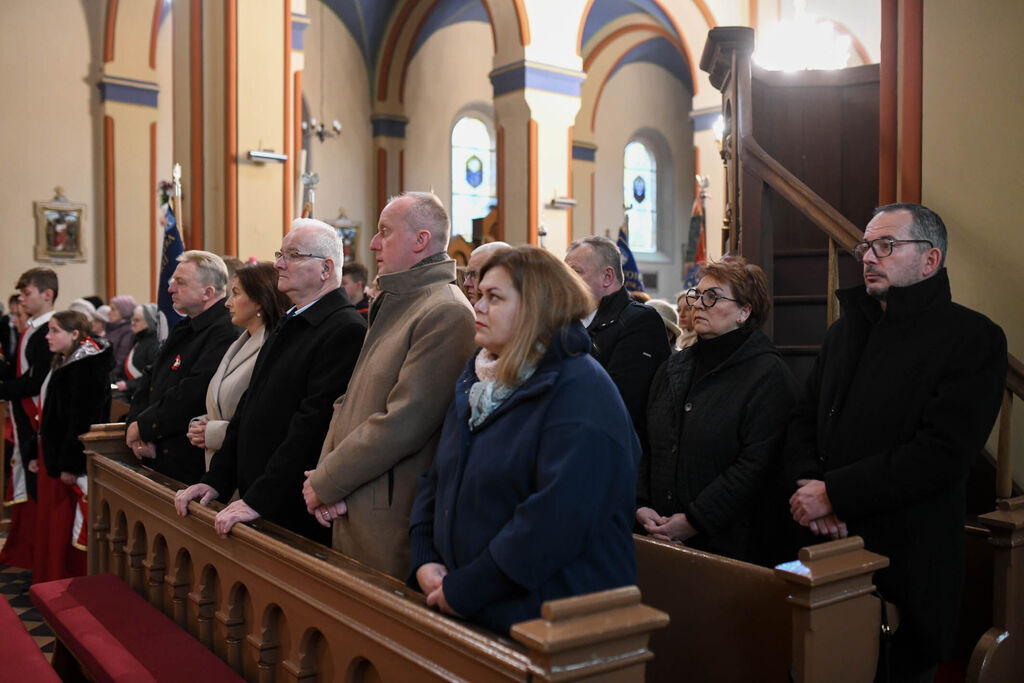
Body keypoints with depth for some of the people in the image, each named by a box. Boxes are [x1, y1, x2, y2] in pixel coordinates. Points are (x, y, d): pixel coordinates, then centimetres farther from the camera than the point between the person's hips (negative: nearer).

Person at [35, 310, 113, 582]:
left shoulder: (85, 367, -17)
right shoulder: (63, 363, 14)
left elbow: (82, 420, -23)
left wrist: (70, 464, -24)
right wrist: (41, 454, 19)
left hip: (70, 460, -10)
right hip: (53, 456, 10)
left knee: (65, 527, -3)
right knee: (52, 525, 16)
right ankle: (51, 582, 26)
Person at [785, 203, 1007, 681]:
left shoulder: (974, 338, -7)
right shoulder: (846, 329, 15)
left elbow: (941, 453, -18)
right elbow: (805, 420, 11)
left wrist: (834, 493, -18)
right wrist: (807, 486, -9)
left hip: (906, 559, -5)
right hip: (827, 548, 5)